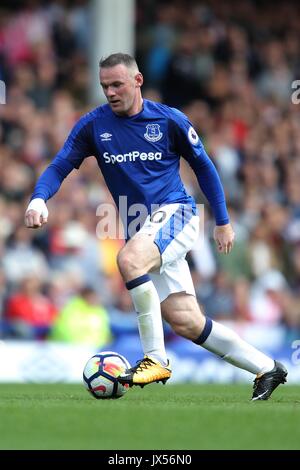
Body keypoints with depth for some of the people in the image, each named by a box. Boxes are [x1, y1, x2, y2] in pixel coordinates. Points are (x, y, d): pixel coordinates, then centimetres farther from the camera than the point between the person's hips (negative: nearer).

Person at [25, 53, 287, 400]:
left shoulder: (169, 120, -3)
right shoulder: (93, 125, 3)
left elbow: (203, 166, 8)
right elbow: (59, 167, 1)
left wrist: (223, 221, 11)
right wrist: (38, 199, -20)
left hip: (174, 213, -4)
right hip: (142, 231, 4)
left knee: (129, 258, -35)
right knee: (185, 322, -3)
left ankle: (156, 359, -26)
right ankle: (267, 368, 12)